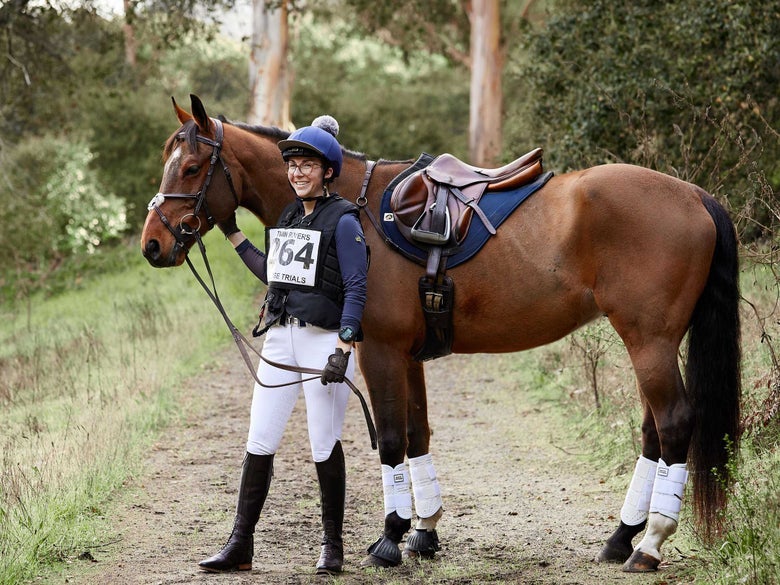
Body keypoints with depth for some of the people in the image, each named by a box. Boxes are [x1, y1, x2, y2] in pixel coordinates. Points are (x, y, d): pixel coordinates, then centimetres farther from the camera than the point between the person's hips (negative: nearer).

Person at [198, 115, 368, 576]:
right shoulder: (287, 217, 14)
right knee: (259, 444, 4)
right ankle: (240, 546, 7)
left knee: (325, 444, 1)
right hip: (280, 339, 7)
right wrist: (234, 235, 24)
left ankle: (333, 545, 15)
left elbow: (356, 289, -12)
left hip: (325, 341, -7)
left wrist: (343, 349, -20)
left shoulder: (343, 220, -8)